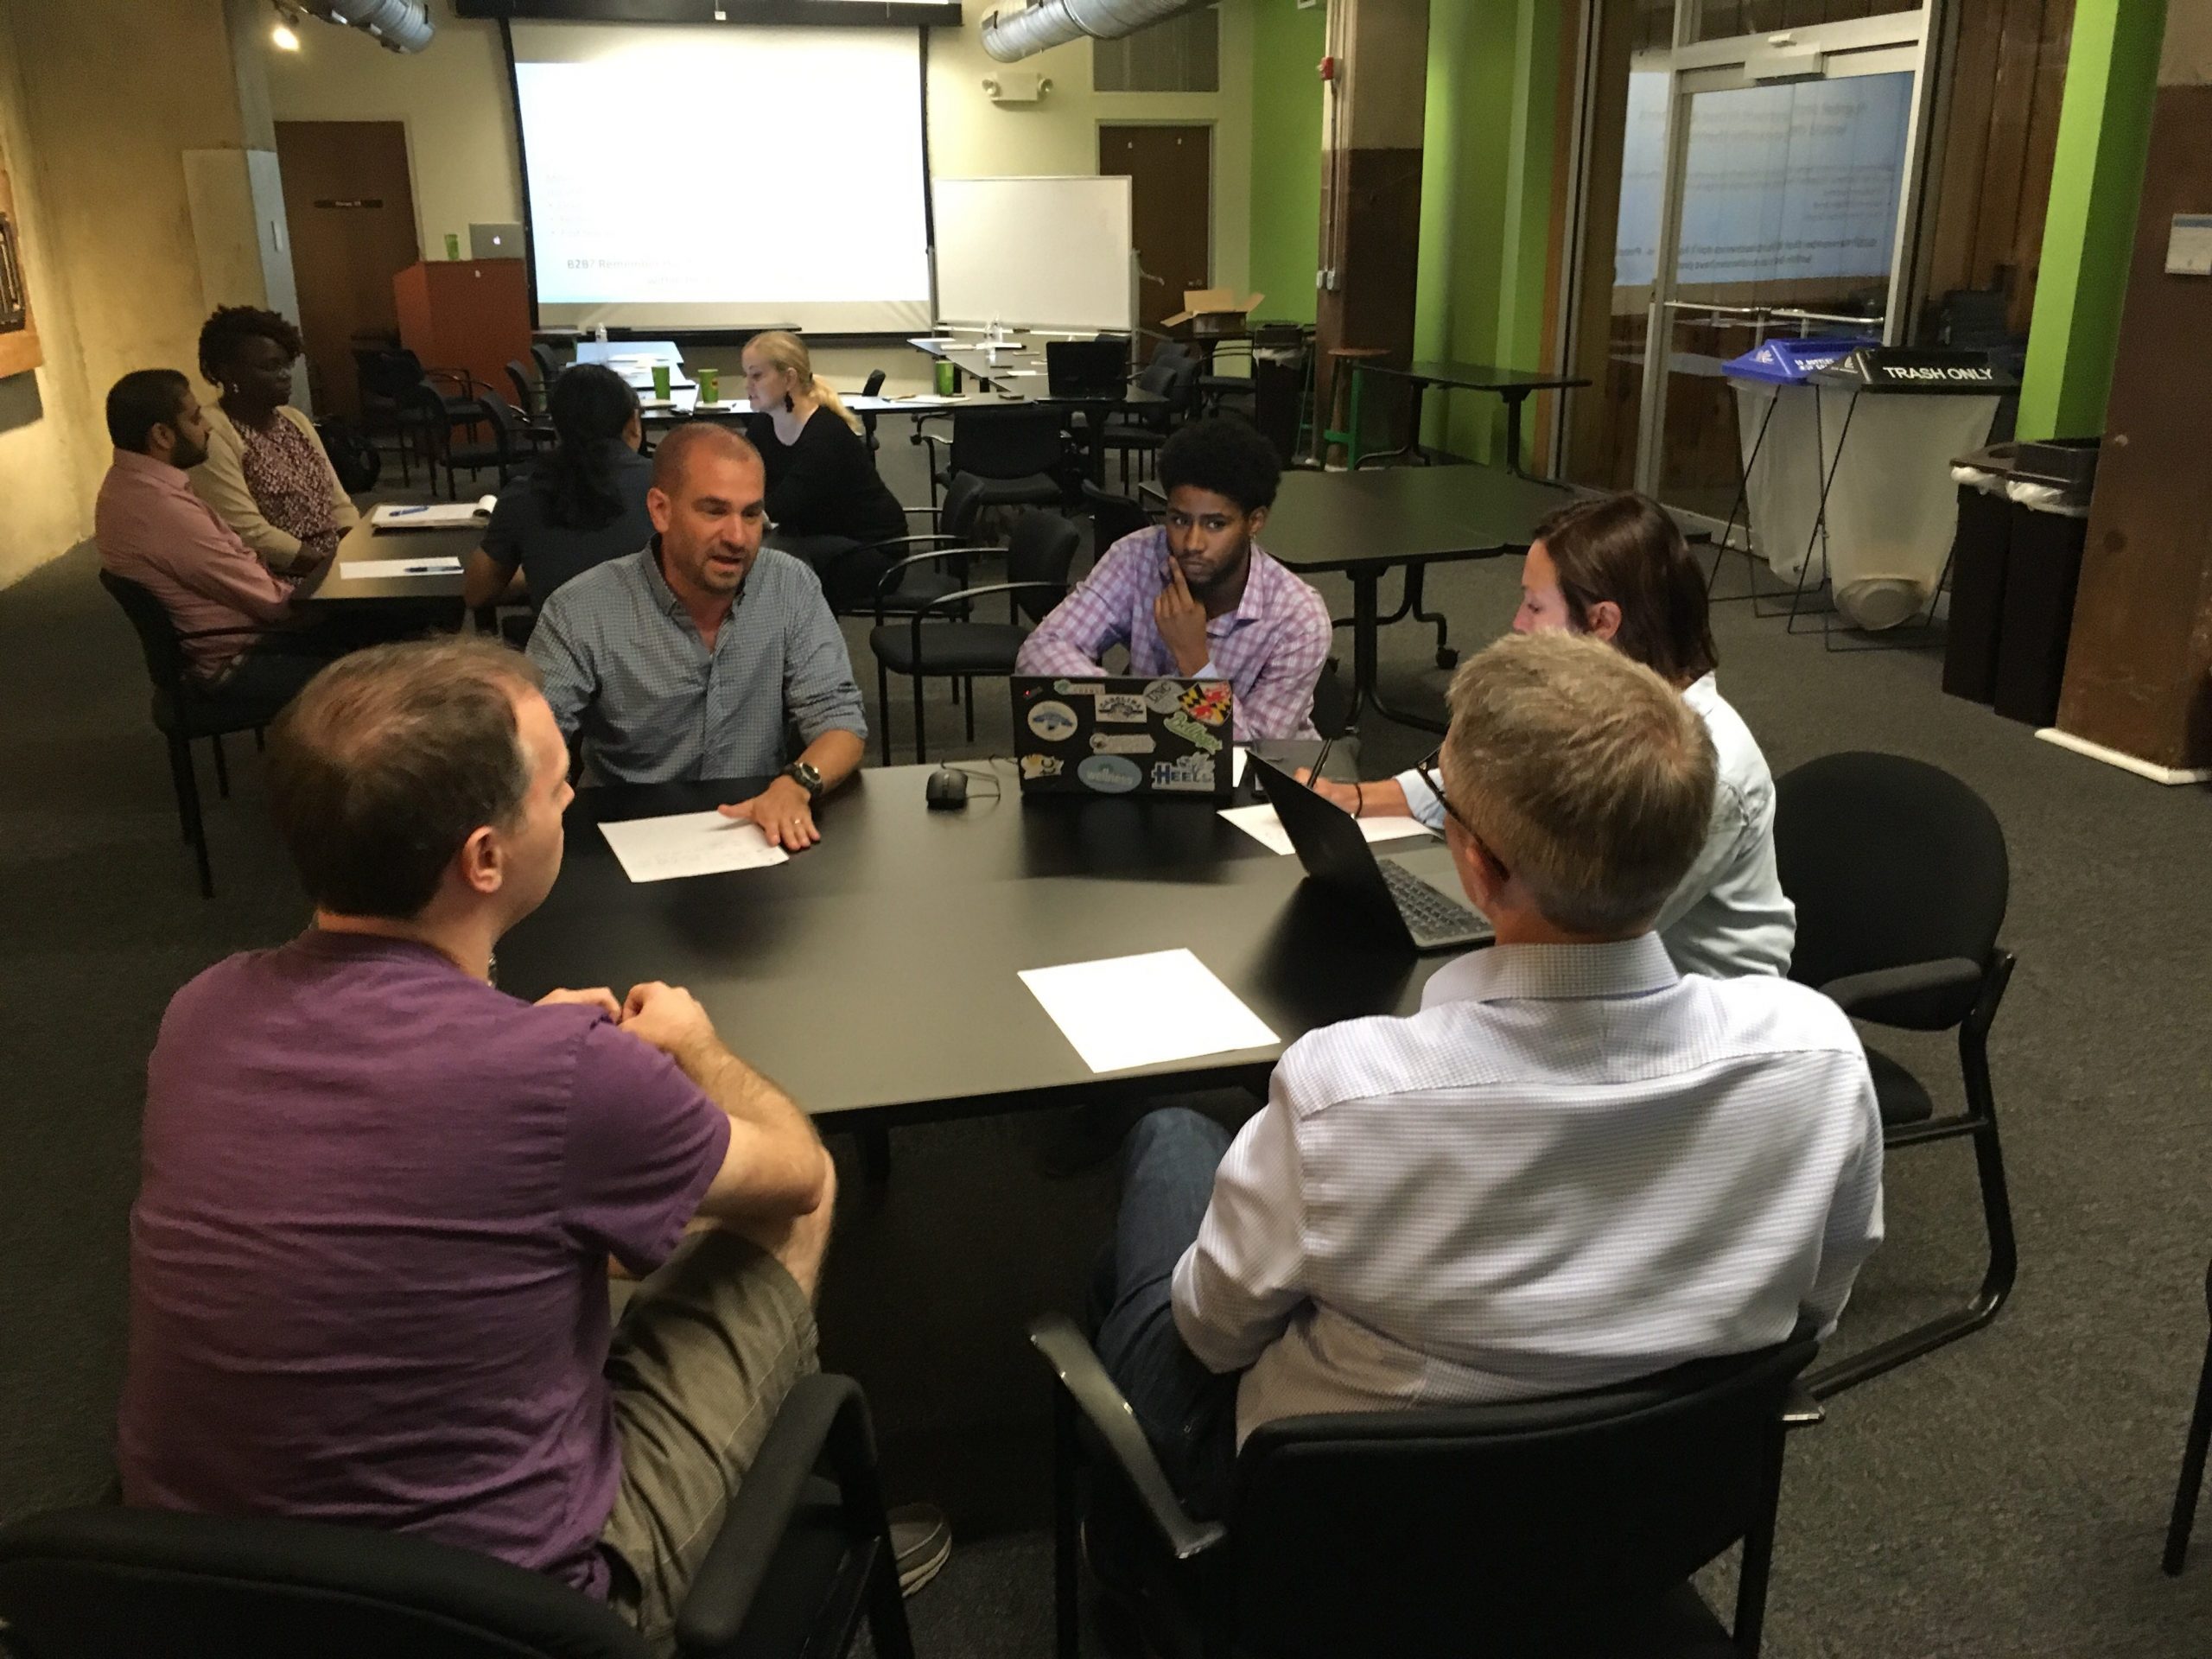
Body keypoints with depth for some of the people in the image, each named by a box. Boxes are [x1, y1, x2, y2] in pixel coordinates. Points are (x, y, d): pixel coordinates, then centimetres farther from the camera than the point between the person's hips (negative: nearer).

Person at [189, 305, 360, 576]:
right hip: (280, 579, -8)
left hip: (335, 563, 8)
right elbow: (250, 535, -16)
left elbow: (338, 504, 12)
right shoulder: (212, 435, -9)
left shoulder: (295, 420, 16)